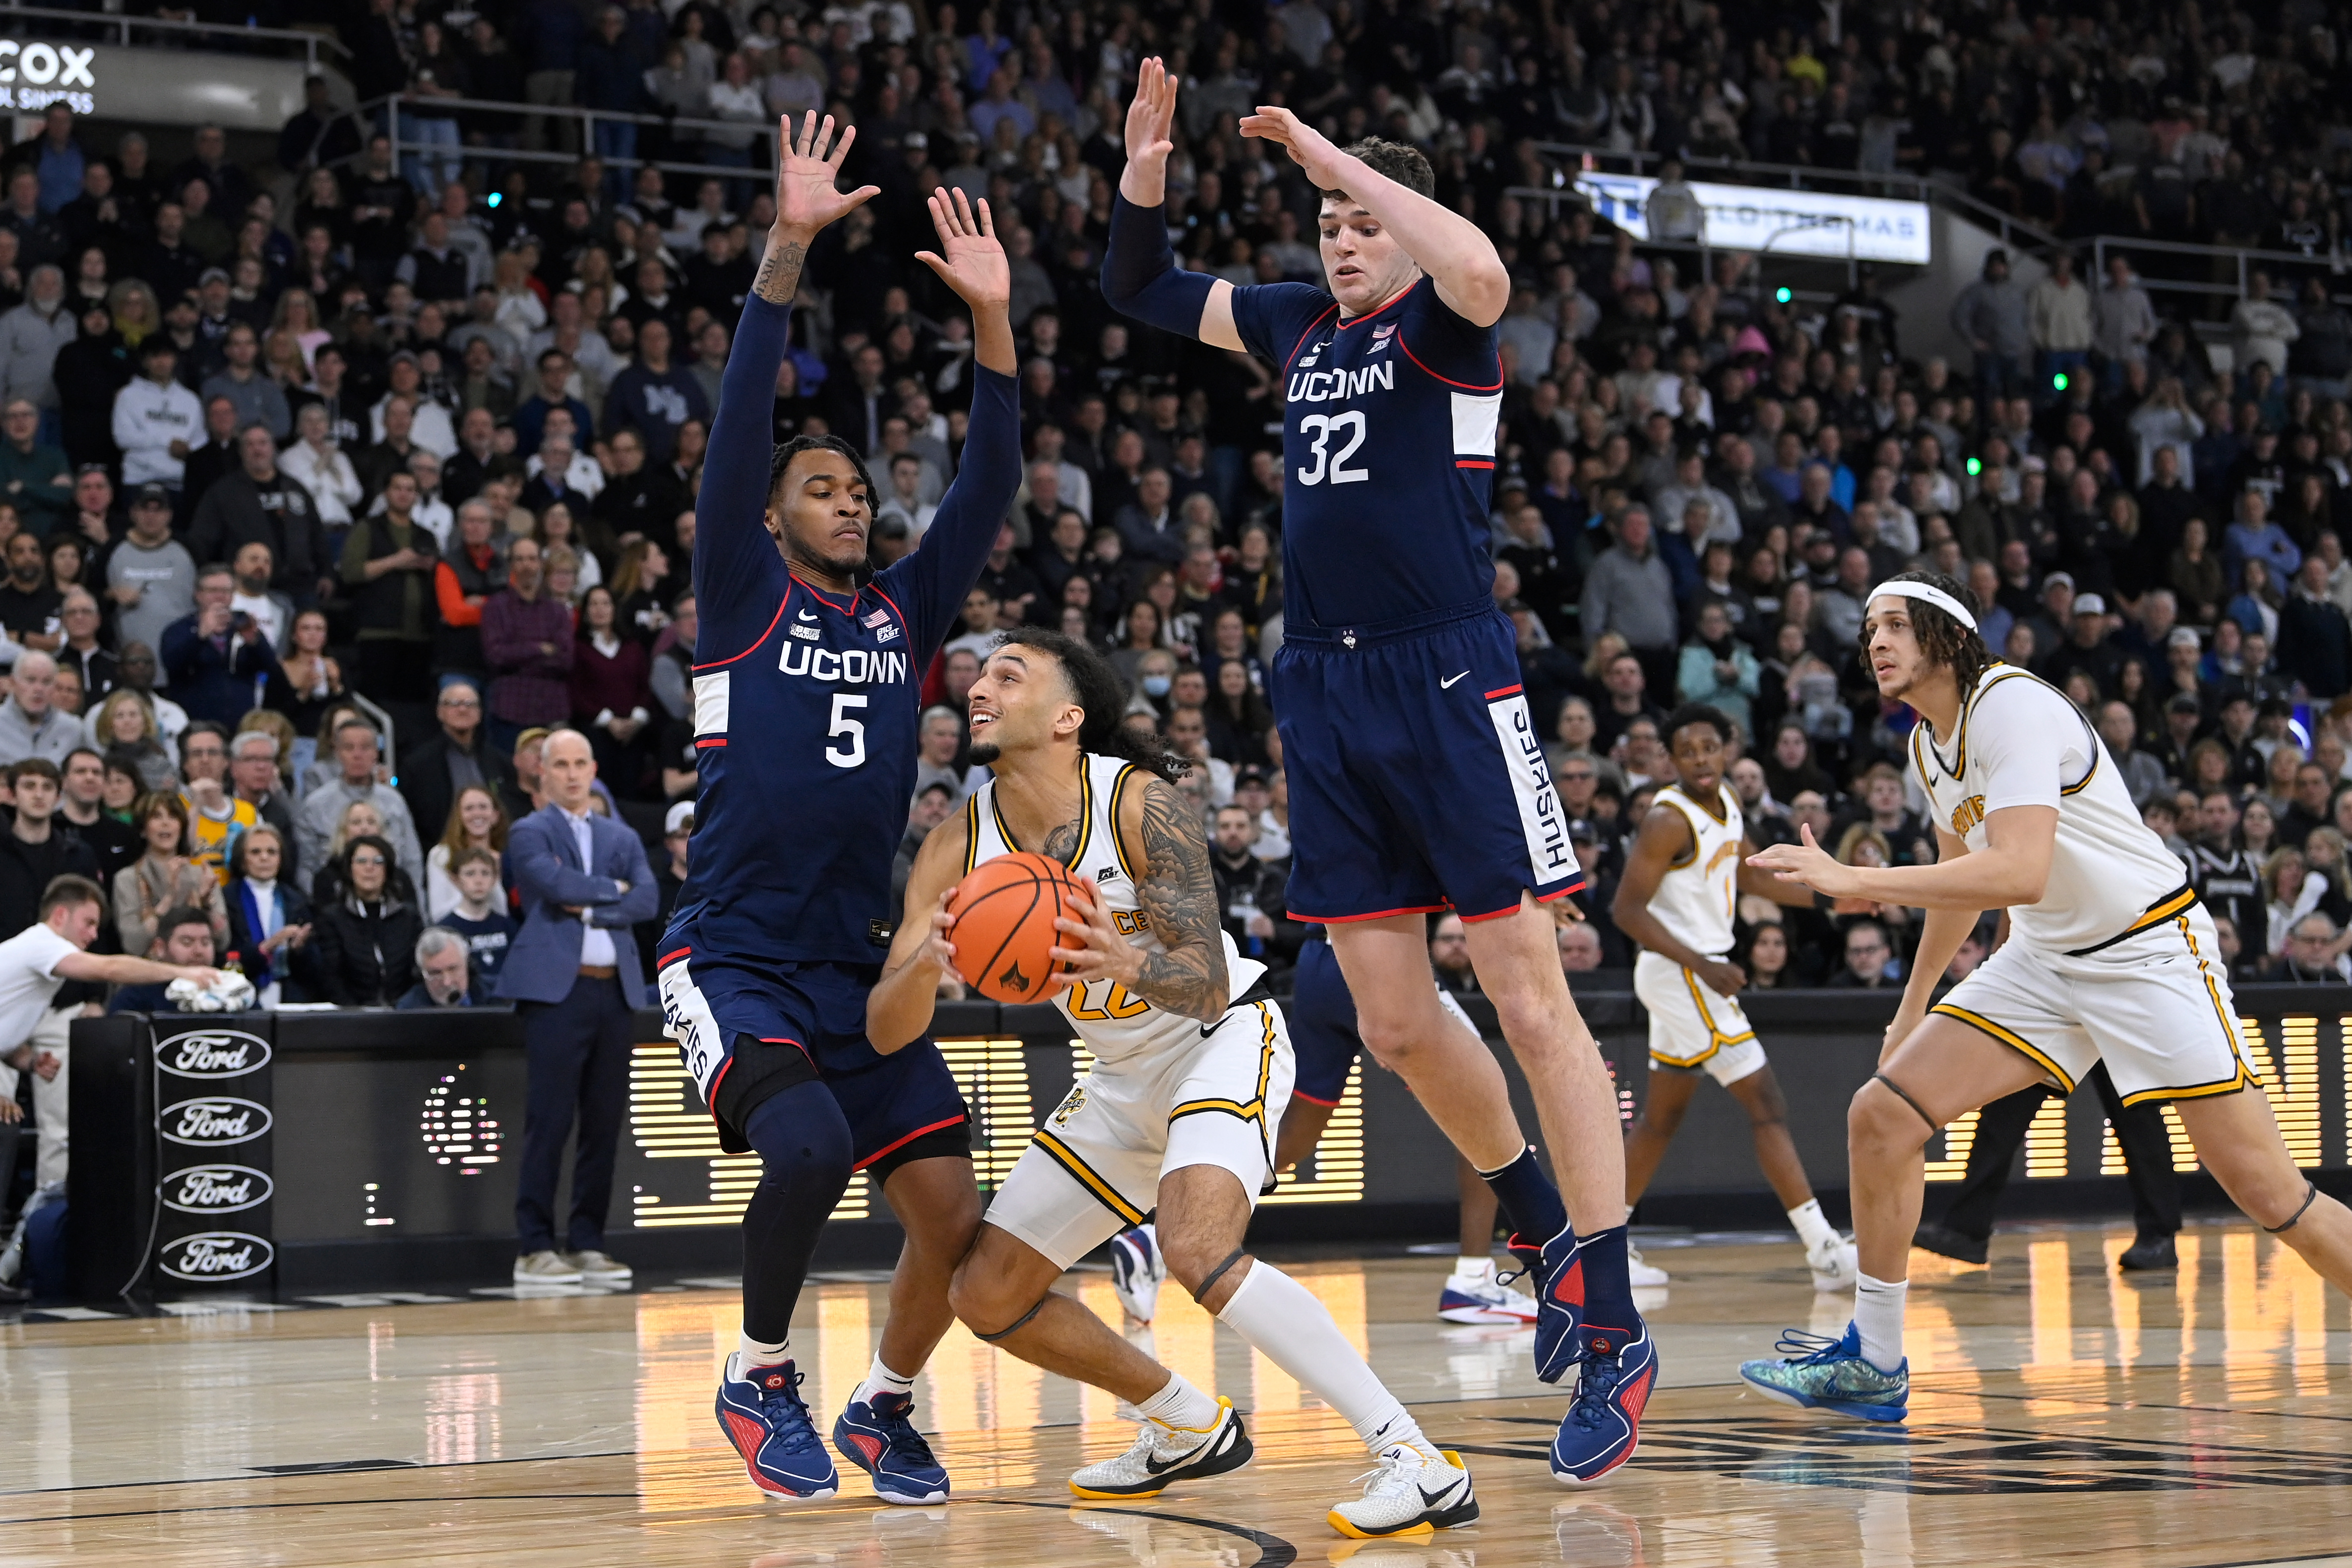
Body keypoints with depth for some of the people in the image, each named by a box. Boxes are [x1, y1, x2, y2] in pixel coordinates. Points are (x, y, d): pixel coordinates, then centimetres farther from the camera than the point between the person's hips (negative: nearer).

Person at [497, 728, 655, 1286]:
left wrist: (590, 908, -9)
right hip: (556, 991, -5)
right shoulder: (529, 834, 4)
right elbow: (558, 885, -15)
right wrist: (612, 888, 0)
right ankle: (535, 1248, -5)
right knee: (549, 1122, -8)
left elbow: (646, 900, 2)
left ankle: (587, 1244, 10)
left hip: (615, 991, 5)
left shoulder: (622, 838, 18)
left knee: (604, 1124, 4)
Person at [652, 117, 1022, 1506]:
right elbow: (740, 427, -10)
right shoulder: (744, 600, 1)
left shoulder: (905, 614, 13)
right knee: (808, 1146, -30)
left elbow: (989, 490, 3)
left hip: (861, 968, 5)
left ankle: (887, 1403, 23)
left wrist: (992, 319, -8)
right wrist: (790, 248, -19)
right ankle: (760, 1380, -6)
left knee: (956, 1213, -4)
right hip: (736, 960, -5)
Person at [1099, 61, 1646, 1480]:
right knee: (1394, 1020, 8)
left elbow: (1482, 271, -29)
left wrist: (1329, 153, -20)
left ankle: (1618, 1333, -6)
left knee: (1530, 998, -9)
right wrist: (1145, 175, 6)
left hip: (1450, 685, -7)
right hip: (1325, 694, 7)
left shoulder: (1442, 327, -3)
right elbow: (1140, 291, 25)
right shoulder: (1302, 325, 16)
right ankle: (1549, 1237, 29)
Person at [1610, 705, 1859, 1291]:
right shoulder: (1669, 820, -18)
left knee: (1661, 1116, 16)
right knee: (1766, 1104, -11)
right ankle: (1824, 1252, -13)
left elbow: (1749, 875, 22)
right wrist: (1702, 965, -28)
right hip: (1681, 973, -10)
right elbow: (1627, 909, -21)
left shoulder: (1728, 803, 7)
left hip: (1698, 971, 10)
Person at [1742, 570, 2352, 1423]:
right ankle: (1874, 1363, 6)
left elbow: (2020, 873, -34)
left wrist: (1854, 881, -34)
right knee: (1881, 1116, -5)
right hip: (2044, 960, 8)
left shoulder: (2011, 705, -21)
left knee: (2267, 1191, -12)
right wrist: (1914, 1004, 31)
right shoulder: (1930, 742, 7)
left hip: (2150, 948, -8)